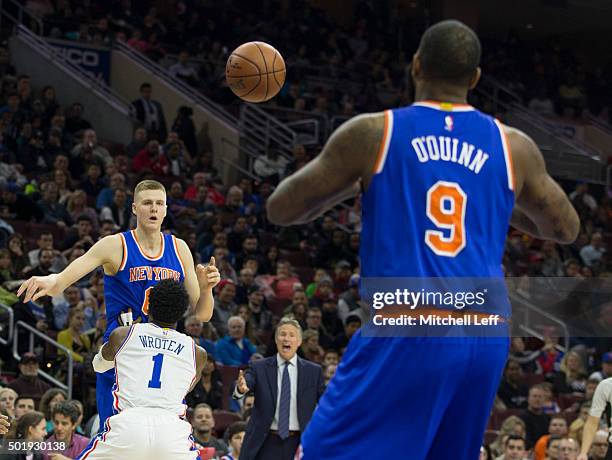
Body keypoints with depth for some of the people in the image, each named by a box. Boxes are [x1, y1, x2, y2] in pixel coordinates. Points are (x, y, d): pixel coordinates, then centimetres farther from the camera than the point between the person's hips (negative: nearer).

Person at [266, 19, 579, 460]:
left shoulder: (371, 133, 2)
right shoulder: (514, 147, 10)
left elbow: (280, 209, 8)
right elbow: (565, 228, 26)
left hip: (407, 330, -4)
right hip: (486, 337, 4)